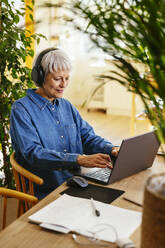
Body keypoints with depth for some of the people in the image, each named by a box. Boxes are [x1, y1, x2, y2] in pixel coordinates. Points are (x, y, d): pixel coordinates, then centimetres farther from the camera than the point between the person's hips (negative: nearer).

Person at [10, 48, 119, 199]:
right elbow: (32, 153, -19)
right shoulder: (21, 109, -7)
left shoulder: (66, 106, 16)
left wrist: (111, 150, -8)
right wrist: (80, 160, -29)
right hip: (45, 193, -6)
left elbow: (88, 137, 14)